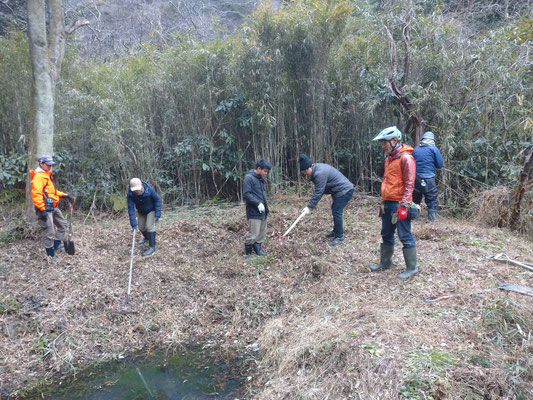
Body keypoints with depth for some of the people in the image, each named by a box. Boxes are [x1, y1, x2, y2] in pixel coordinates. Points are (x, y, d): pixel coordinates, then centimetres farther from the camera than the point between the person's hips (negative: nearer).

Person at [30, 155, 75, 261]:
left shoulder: (47, 175, 19)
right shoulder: (38, 176, -13)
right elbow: (36, 194, -22)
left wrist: (65, 195, 17)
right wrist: (42, 210, -25)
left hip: (53, 207, 10)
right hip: (45, 208, -10)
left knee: (62, 224, 18)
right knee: (49, 233, -4)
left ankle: (57, 246, 26)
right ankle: (51, 255, 7)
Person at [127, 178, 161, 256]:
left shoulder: (149, 190, -33)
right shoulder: (130, 194, -27)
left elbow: (157, 201, -19)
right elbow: (131, 209, -26)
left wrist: (157, 215, -22)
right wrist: (133, 223, -29)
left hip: (151, 210, -4)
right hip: (141, 211, 4)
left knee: (149, 226, -15)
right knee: (141, 227, 14)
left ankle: (152, 247, -7)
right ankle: (146, 237, 47)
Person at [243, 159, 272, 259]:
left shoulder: (262, 179, 15)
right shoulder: (249, 178, -12)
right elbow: (246, 194, -19)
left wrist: (266, 207, 17)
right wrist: (258, 203, -22)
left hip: (263, 212, 9)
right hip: (254, 212, -9)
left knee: (262, 232, 15)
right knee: (253, 234, -7)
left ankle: (258, 249, 30)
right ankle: (248, 252, 10)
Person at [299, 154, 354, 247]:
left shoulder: (320, 173, -27)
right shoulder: (317, 168, 6)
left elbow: (318, 193, -26)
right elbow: (318, 190, 10)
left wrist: (309, 207, -21)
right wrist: (311, 204, 1)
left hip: (345, 191, -11)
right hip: (341, 190, 11)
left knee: (336, 212, -12)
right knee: (335, 210, 20)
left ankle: (340, 237, -3)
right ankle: (336, 231, 35)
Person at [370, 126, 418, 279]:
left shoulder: (406, 158, -11)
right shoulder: (388, 159, 15)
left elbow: (409, 183, -15)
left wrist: (404, 205, -19)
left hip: (399, 205, -9)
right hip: (387, 204, 9)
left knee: (405, 236, -2)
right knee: (386, 235, 16)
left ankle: (411, 268, 9)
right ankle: (385, 263, 29)